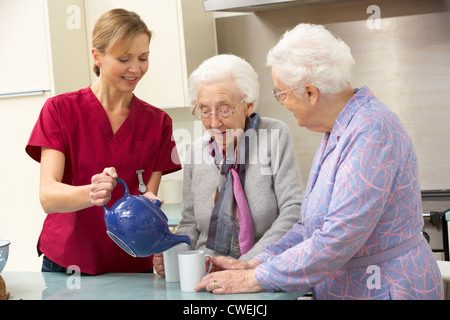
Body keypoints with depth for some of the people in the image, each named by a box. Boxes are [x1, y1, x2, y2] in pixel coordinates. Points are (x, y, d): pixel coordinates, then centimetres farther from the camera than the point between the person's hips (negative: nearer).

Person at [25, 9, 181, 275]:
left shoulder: (158, 122, 4)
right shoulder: (60, 110, -5)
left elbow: (149, 197, -1)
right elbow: (47, 196, -15)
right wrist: (92, 194, -36)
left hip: (133, 266, 2)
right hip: (66, 262, -2)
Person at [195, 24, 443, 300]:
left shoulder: (371, 132, -20)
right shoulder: (338, 132, 11)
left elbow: (337, 240, -24)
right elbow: (314, 225, 14)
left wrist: (255, 280, -16)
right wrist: (253, 265, 5)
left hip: (382, 287, -8)